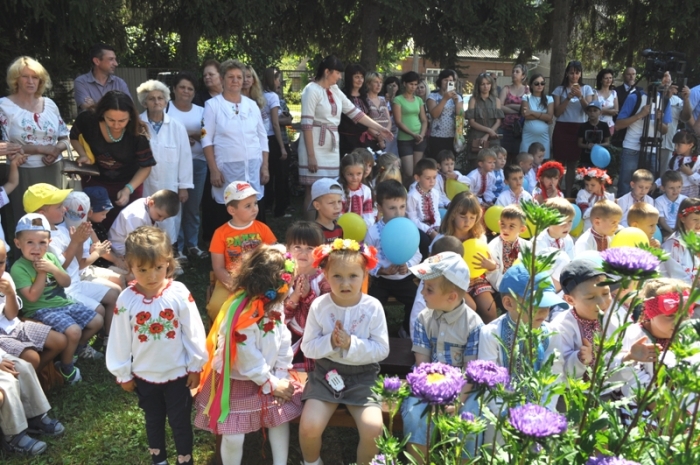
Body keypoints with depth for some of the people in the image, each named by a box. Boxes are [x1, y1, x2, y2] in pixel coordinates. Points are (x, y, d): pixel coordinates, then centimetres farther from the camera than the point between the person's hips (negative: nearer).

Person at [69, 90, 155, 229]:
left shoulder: (137, 133, -27)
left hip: (129, 183, -1)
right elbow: (74, 137, 1)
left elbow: (145, 166, -14)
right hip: (95, 181, 1)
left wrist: (128, 189, -26)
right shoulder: (87, 120, -23)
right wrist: (83, 155, -18)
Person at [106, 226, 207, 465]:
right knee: (153, 420, 23)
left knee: (180, 421, 15)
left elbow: (194, 333, -10)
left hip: (177, 372, -2)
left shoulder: (180, 294, -20)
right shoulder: (126, 300, -16)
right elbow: (120, 340, -5)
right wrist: (122, 373, 2)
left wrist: (195, 366, -4)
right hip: (144, 375, 2)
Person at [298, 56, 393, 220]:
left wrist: (380, 128, 10)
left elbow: (355, 112, 14)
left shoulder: (335, 91, 11)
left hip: (332, 149, 7)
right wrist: (310, 155, -20)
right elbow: (306, 124, -16)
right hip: (316, 148, -7)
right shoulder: (312, 90, -11)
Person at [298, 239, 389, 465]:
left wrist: (352, 344, -22)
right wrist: (330, 342, -21)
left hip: (362, 375, -1)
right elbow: (308, 347, -2)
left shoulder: (373, 307, -10)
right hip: (327, 372, 1)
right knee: (309, 427, -16)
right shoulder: (319, 306, -7)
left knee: (373, 428, -21)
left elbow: (382, 349, -8)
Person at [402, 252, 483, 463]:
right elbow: (422, 364, -6)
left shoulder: (473, 324, -11)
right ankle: (417, 460, -5)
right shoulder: (424, 319, -4)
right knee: (414, 414, -23)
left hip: (462, 388, -2)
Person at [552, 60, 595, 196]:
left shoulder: (586, 89, 8)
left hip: (579, 129, 1)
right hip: (562, 128, -1)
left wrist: (580, 97, -16)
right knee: (559, 162, -4)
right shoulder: (560, 90, 5)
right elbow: (557, 112, -4)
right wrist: (568, 97, -13)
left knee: (573, 163, 5)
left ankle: (568, 194, 10)